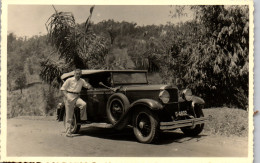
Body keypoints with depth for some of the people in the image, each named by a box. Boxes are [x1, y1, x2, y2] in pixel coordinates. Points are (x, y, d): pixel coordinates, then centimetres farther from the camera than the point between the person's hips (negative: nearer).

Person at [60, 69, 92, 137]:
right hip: (69, 97, -3)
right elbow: (62, 89, -4)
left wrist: (89, 86, -9)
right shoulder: (69, 80, -3)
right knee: (69, 116, -3)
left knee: (84, 104, -30)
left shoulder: (82, 81, 9)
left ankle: (83, 119, -10)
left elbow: (88, 85, 14)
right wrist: (67, 96, -17)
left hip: (77, 97, 3)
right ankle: (68, 132, 4)